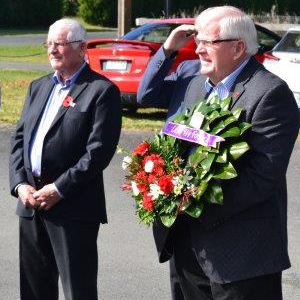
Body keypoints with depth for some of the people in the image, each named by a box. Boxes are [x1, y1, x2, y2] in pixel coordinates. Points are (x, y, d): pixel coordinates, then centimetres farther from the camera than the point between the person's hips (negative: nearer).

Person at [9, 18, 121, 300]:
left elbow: (99, 149, -13)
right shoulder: (38, 87, 17)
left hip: (73, 206, -7)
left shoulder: (102, 90, -6)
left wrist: (59, 189, -16)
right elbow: (19, 138, 14)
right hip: (31, 203, 7)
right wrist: (20, 183, -2)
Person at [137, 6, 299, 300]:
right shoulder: (190, 73, 8)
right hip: (182, 234, 7)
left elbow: (264, 174, -21)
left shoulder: (269, 93, -16)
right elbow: (147, 95, 21)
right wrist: (167, 50, 6)